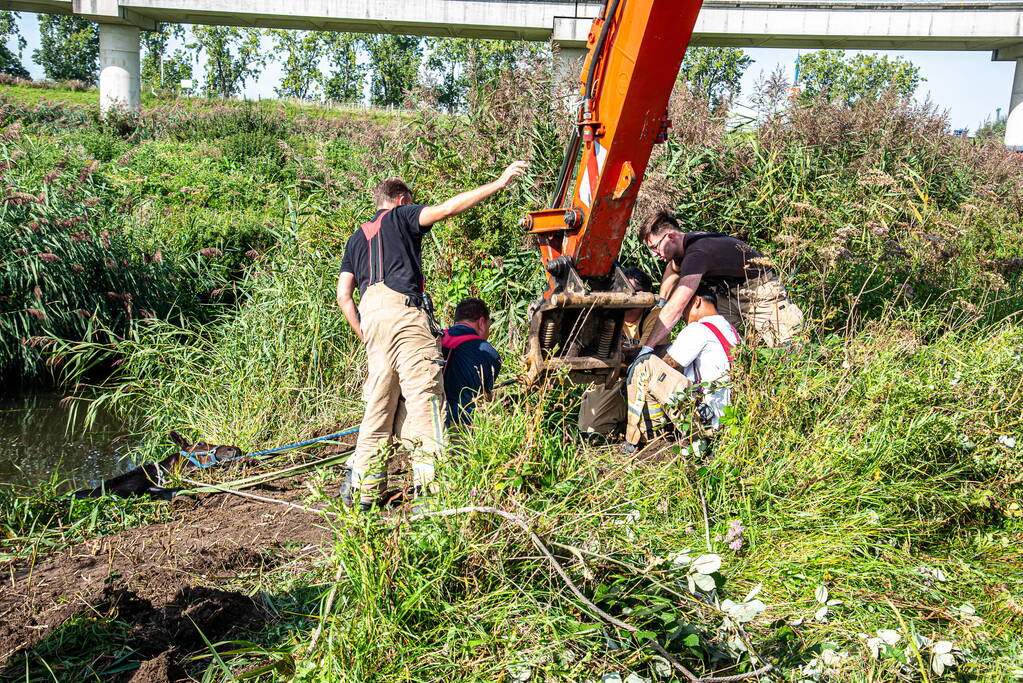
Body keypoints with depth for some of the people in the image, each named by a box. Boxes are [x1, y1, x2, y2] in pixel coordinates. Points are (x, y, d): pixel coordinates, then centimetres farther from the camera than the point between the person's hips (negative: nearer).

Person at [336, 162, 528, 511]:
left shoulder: (357, 238, 30)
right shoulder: (400, 216, 13)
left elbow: (343, 295, 21)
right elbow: (445, 209, -3)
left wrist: (365, 334, 22)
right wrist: (498, 183, -2)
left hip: (370, 318, 7)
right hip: (400, 308, -7)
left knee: (379, 402, 9)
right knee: (423, 390, -11)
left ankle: (362, 487, 8)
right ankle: (428, 476, -19)